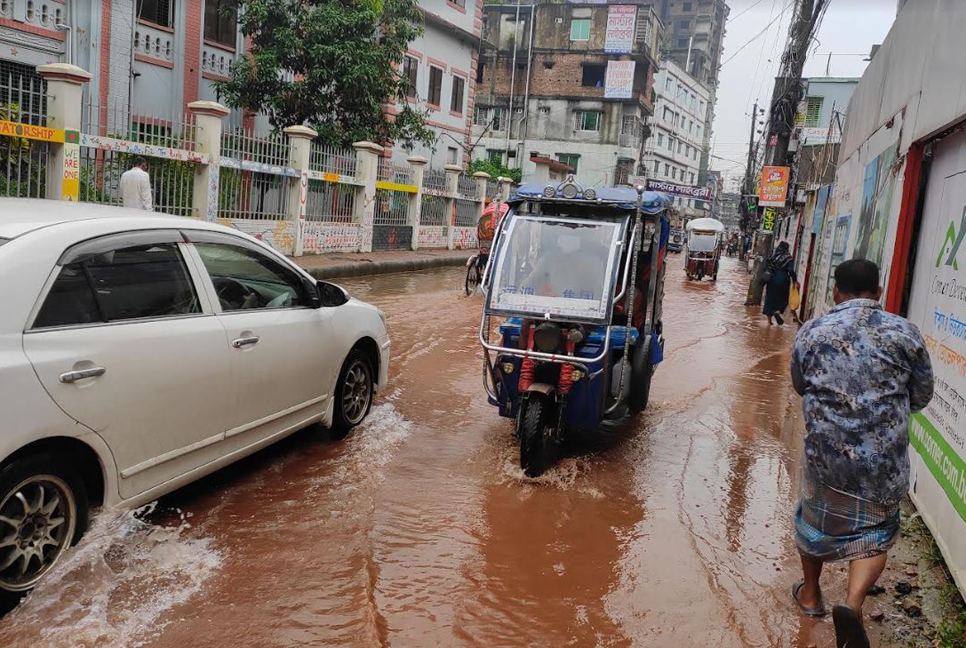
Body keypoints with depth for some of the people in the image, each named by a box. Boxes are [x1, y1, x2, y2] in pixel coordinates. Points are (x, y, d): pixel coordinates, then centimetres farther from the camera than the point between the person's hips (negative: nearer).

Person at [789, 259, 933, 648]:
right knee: (875, 530, 16)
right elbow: (921, 397, 6)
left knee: (816, 519, 22)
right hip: (885, 458, 0)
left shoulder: (811, 333, -4)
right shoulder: (905, 333, -5)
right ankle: (853, 603, -4)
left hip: (826, 451, 1)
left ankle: (810, 594, 39)